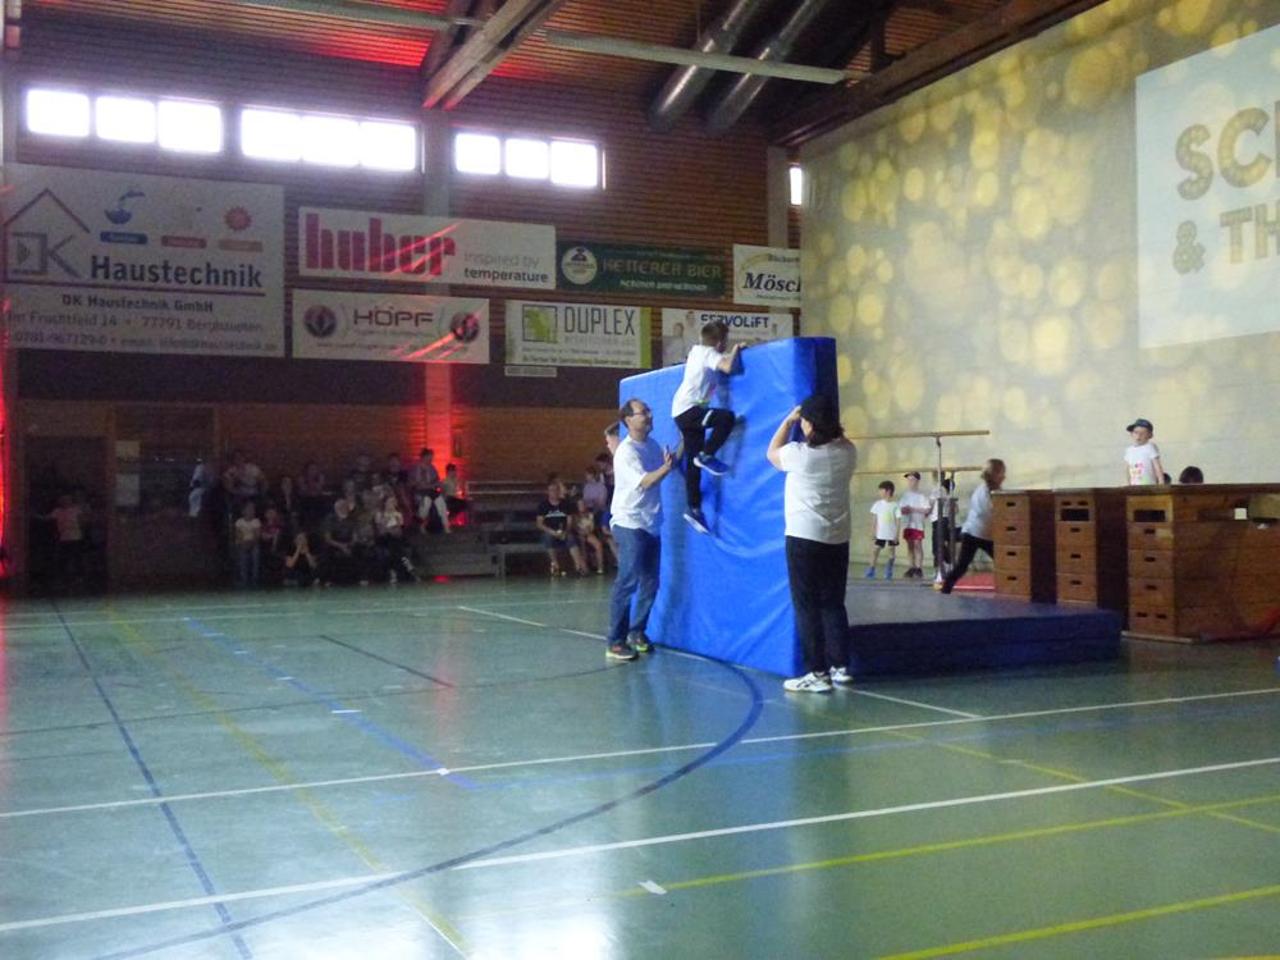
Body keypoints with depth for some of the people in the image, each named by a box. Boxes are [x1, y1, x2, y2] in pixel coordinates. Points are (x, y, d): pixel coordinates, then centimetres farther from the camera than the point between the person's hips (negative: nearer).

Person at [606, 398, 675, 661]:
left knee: (650, 583, 12)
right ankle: (615, 642, -6)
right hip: (629, 524, -8)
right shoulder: (627, 451, -15)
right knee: (627, 583, -9)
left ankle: (637, 632, 25)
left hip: (651, 524, 8)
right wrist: (666, 468, -36)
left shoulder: (652, 445, 10)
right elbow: (644, 482, -25)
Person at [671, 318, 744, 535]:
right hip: (688, 409, -9)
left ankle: (694, 508, 9)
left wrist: (732, 352, 21)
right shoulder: (708, 353, -10)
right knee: (727, 417, -26)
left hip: (683, 411, 9)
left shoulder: (697, 350, 16)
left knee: (693, 463, 8)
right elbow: (727, 367, -27)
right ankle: (706, 456, -15)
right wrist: (735, 350, -9)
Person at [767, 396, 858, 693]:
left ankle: (818, 673, -3)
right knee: (833, 604, 14)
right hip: (838, 539, 6)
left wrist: (789, 420, 13)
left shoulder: (800, 453, -14)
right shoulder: (848, 452, 1)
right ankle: (840, 667, 17)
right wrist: (830, 423, 20)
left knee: (807, 607, -1)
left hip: (804, 538, -6)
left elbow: (772, 453, 8)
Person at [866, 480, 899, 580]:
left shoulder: (895, 506, -3)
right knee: (875, 550, -5)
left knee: (892, 551, 5)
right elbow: (874, 520, 5)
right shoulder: (877, 504, 2)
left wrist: (897, 534, -7)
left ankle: (889, 572, 15)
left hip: (892, 534, -1)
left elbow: (897, 520, -1)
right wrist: (873, 533, 0)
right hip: (880, 534, 1)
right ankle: (871, 571, -2)